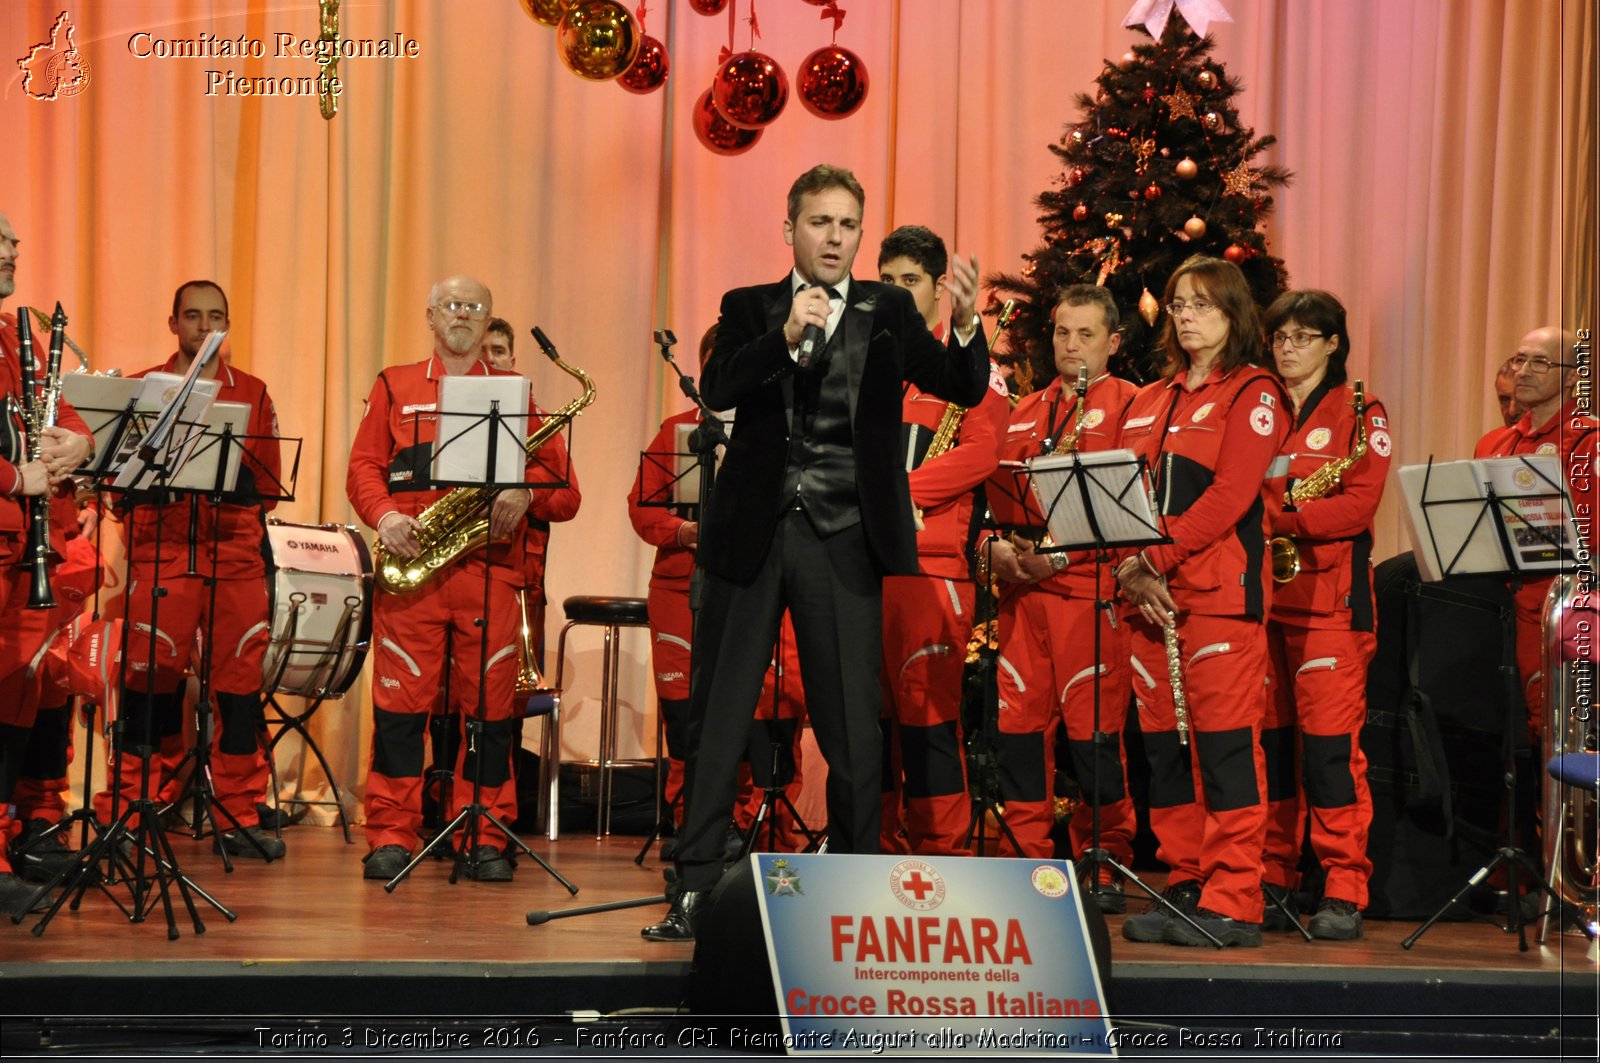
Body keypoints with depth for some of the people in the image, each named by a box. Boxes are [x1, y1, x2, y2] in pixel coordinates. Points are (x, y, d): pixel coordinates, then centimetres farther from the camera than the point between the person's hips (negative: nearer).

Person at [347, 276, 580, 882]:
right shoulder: (394, 388, 16)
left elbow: (565, 492, 9)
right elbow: (363, 466, 8)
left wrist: (527, 493, -13)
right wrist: (383, 515, -12)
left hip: (491, 571, 0)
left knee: (489, 707, 0)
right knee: (401, 701, -3)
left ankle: (486, 840, 7)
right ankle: (391, 837, 3)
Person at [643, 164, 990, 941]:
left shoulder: (887, 311, 7)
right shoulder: (750, 309, 8)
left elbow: (963, 389, -4)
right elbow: (717, 390, -10)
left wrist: (966, 326, -25)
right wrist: (786, 335, -25)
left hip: (843, 542, -1)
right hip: (752, 535, 1)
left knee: (853, 727, 0)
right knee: (716, 718, 4)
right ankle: (696, 889, 11)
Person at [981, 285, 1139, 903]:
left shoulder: (1128, 406, 1)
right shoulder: (1026, 412, 21)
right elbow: (997, 491, 19)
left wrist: (1059, 554, -16)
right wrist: (994, 546, -2)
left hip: (1091, 584, -6)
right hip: (1022, 590, 6)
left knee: (1093, 730, -6)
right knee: (1018, 724, 4)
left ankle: (1104, 865, 3)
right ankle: (1025, 859, 12)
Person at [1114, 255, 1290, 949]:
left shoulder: (1252, 394, 0)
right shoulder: (1149, 402, 20)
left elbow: (1230, 495, -12)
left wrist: (1156, 558, -16)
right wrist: (1129, 568, -5)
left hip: (1221, 591, -7)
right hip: (1151, 598, 7)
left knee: (1224, 742, -10)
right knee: (1164, 746, 6)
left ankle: (1233, 904, -9)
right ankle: (1185, 887, 13)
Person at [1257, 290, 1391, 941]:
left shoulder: (1359, 414, 3)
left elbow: (1358, 505, -9)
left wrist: (1278, 520, -18)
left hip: (1329, 597, -5)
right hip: (1260, 593, 5)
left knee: (1330, 736, -10)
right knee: (1265, 737, 5)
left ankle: (1344, 892, -7)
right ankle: (1271, 882, 12)